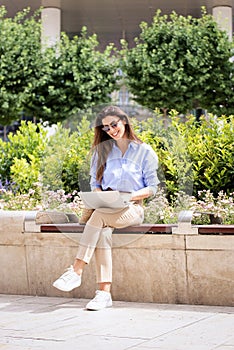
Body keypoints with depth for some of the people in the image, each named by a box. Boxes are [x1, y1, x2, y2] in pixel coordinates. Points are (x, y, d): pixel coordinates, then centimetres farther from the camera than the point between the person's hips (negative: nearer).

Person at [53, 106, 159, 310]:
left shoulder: (145, 151, 5)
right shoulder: (102, 151, 16)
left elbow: (152, 187, 2)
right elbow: (95, 183, 16)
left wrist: (130, 196, -15)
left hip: (132, 209, -3)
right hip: (105, 207, 3)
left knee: (99, 216, -35)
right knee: (103, 231, -33)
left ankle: (77, 271, -34)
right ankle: (104, 292, -37)